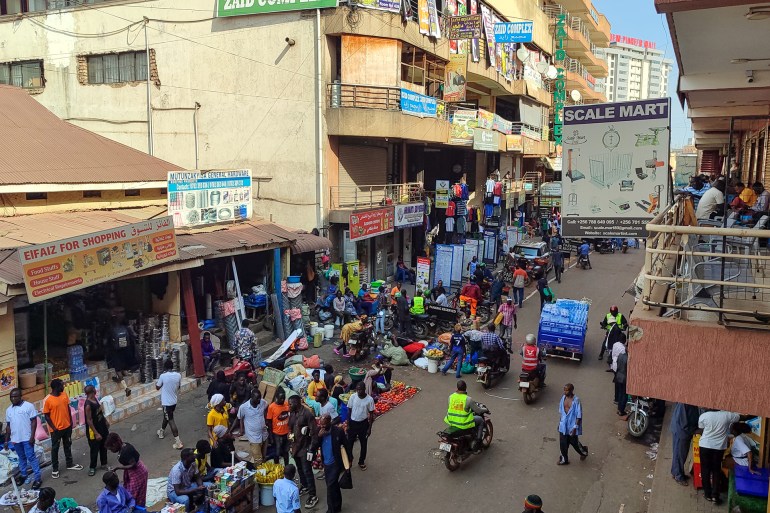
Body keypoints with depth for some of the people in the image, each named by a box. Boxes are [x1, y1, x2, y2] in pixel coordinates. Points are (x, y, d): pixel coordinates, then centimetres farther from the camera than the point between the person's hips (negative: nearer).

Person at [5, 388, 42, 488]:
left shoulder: (28, 406, -8)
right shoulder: (9, 410, 9)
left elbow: (34, 421, -9)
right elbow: (8, 426, 16)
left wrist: (32, 436, -15)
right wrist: (6, 440, 14)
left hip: (27, 438, -5)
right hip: (15, 439, 5)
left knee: (31, 457, -5)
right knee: (21, 458, 18)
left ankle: (38, 478, -1)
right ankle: (24, 475, 32)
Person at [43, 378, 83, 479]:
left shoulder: (64, 395, -2)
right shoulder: (47, 400, -19)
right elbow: (46, 416, -13)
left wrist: (71, 421, 7)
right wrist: (54, 428, -15)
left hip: (67, 426, 6)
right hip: (56, 429, -6)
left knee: (68, 446, 18)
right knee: (55, 448, 8)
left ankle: (70, 464, 32)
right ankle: (54, 469, 22)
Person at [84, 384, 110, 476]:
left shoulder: (95, 399, -1)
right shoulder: (88, 405, -27)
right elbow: (89, 420, -24)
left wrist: (105, 421, 22)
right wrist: (96, 433, -21)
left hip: (102, 427, 8)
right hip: (94, 430, -8)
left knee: (104, 447, 20)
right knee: (95, 449, 7)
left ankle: (104, 463, 36)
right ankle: (92, 467, 25)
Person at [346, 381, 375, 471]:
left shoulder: (369, 399, -17)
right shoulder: (353, 397, -13)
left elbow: (371, 414, -7)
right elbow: (349, 411, -2)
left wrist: (369, 428, -5)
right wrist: (348, 424, -1)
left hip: (363, 423, -1)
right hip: (353, 422, 1)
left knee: (363, 444, 14)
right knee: (349, 443, 11)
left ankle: (361, 462, 34)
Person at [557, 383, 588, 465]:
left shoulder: (576, 400, -21)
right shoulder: (563, 398, -3)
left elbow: (579, 415, -18)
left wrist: (575, 427, -19)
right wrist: (560, 423, 14)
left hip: (572, 426, -5)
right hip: (563, 426, 5)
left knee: (574, 442, 14)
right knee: (563, 444, 10)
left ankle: (584, 451, 43)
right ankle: (564, 459, 27)